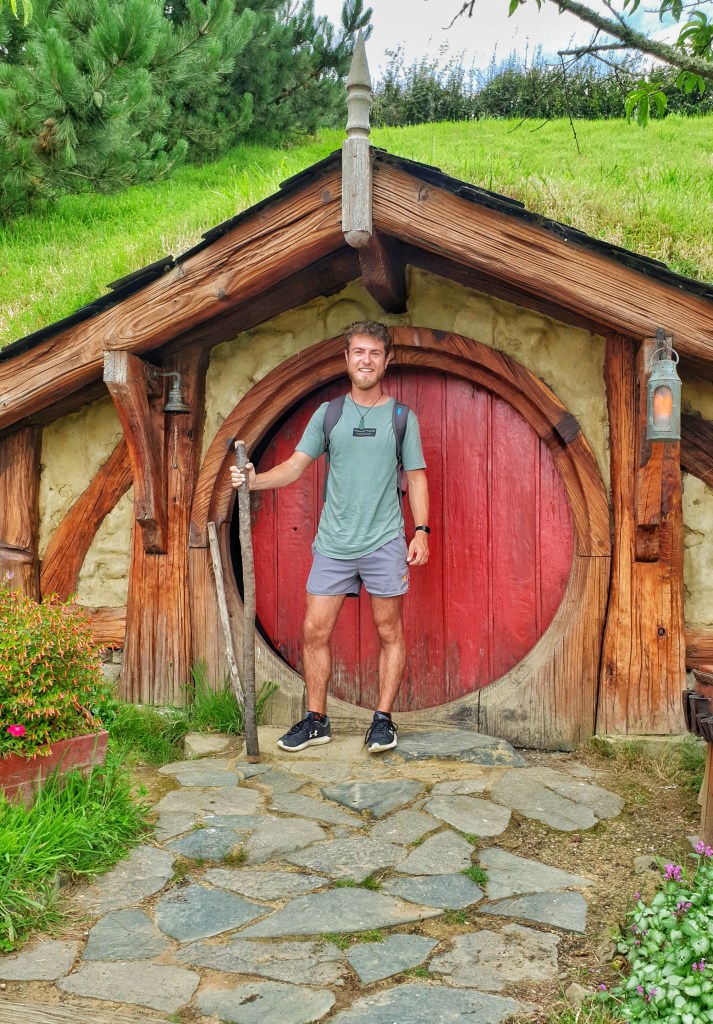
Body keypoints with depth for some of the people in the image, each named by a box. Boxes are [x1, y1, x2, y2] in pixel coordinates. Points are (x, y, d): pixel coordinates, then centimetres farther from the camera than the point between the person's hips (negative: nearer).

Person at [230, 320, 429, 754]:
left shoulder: (403, 417, 5)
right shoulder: (327, 414, 8)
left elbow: (416, 477, 4)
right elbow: (296, 465, 6)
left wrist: (421, 530, -5)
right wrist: (255, 480, -11)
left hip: (384, 542, -1)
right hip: (333, 543, 2)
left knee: (390, 633, 4)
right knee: (315, 631, 2)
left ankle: (383, 719, 18)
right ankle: (316, 720, 16)